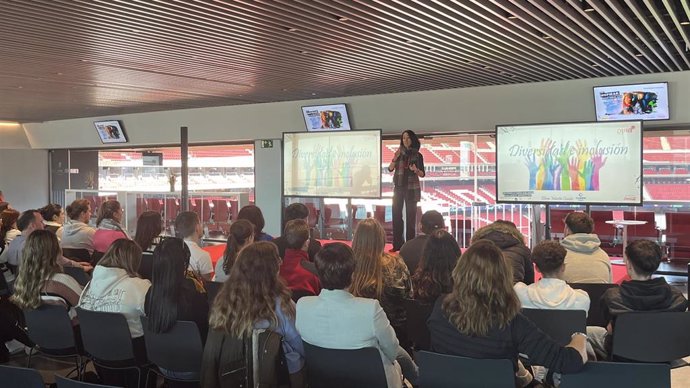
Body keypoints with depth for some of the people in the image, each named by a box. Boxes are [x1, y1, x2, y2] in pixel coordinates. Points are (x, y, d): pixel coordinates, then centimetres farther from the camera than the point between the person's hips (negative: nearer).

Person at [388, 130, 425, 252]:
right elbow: (390, 169, 1)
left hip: (412, 188, -3)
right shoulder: (399, 153, 7)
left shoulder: (417, 155, -1)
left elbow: (422, 174, 0)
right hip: (398, 187, 3)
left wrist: (416, 170, -21)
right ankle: (397, 244, 5)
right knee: (396, 215, 0)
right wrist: (395, 158, -14)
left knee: (410, 216, -2)